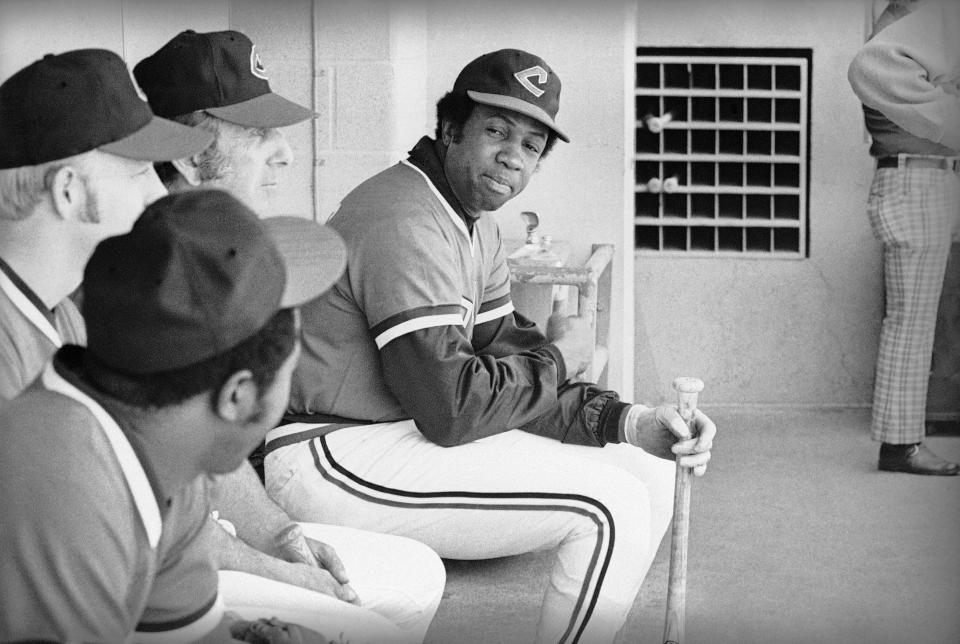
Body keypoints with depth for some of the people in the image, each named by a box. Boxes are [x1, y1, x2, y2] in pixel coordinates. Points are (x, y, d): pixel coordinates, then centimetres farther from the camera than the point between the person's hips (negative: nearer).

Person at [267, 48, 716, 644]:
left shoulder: (476, 227, 15)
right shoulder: (407, 223, -20)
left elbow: (504, 354, 9)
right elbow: (451, 406, -25)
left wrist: (630, 422, -5)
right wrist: (557, 361, -8)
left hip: (406, 433, 11)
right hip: (332, 458, -11)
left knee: (651, 473, 9)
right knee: (610, 506, -18)